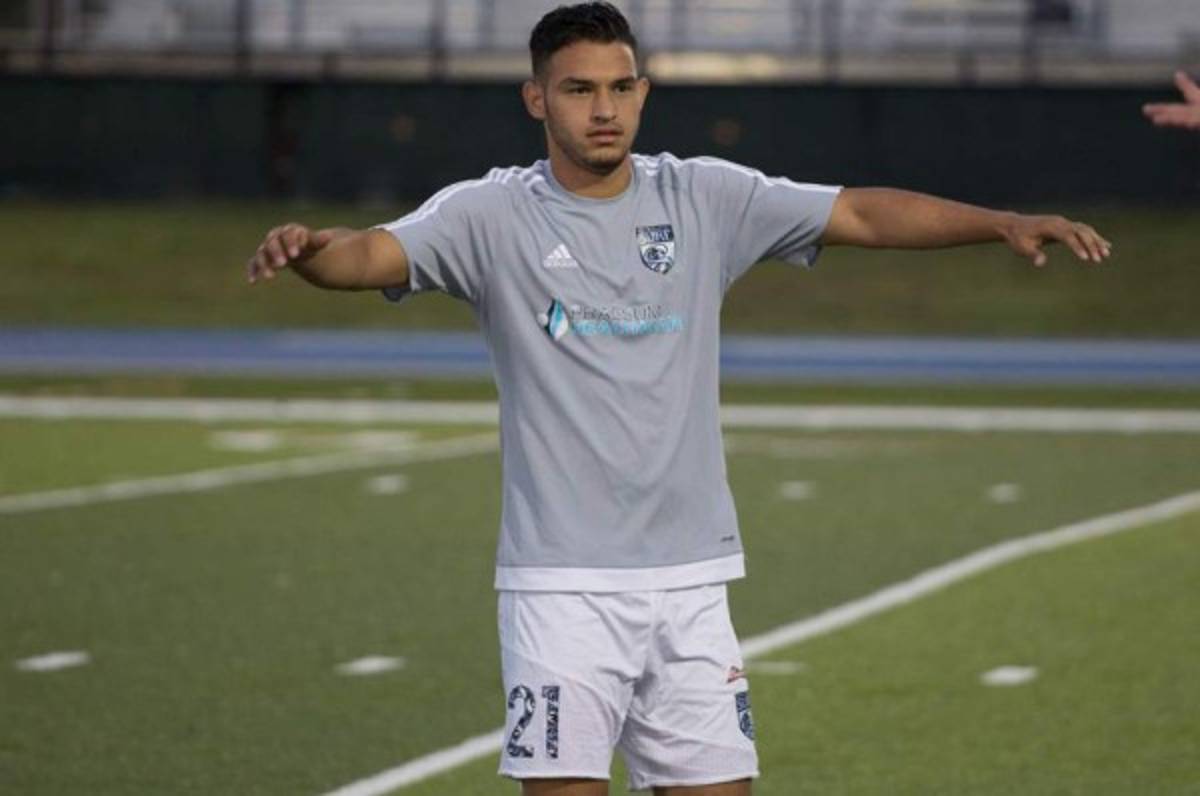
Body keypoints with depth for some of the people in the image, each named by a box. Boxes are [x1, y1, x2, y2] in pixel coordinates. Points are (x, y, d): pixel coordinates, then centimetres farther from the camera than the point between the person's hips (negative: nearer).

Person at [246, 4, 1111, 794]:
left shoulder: (705, 198, 4)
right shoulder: (492, 214, -4)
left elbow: (864, 213, 2)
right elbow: (372, 255, -19)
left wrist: (1006, 222, -9)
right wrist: (308, 248, -42)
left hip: (689, 575, 3)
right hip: (561, 586, -3)